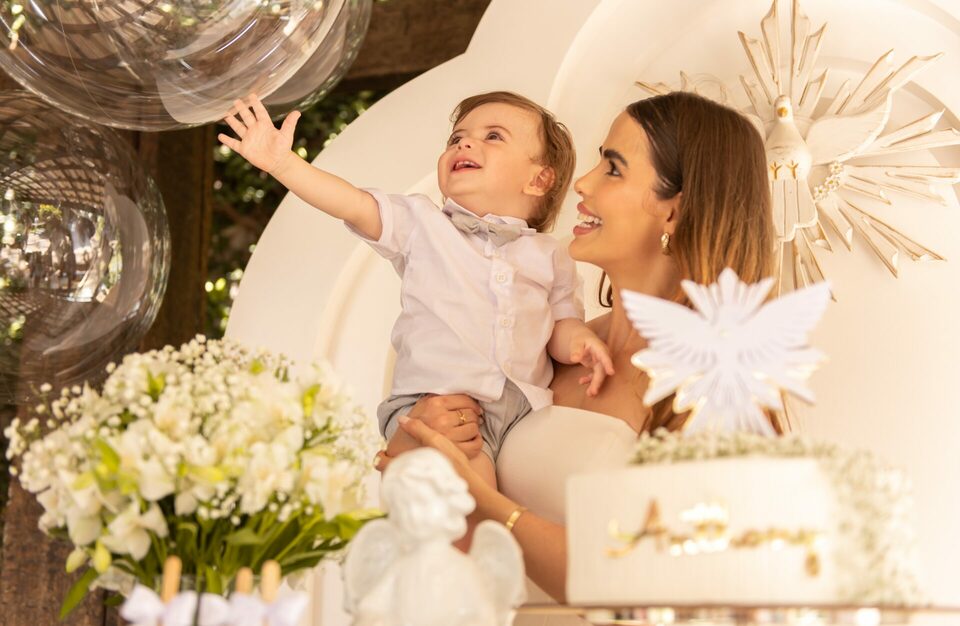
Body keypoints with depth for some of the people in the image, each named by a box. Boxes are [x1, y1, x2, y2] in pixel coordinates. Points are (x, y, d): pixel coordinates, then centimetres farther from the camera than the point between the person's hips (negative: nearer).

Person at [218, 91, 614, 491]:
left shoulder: (549, 255, 17)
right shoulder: (422, 224, 11)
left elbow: (561, 324, 17)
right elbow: (351, 204, 0)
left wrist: (578, 340, -7)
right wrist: (282, 162, -12)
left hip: (525, 408, 4)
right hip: (433, 398, -4)